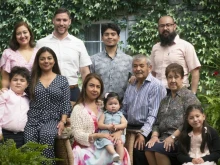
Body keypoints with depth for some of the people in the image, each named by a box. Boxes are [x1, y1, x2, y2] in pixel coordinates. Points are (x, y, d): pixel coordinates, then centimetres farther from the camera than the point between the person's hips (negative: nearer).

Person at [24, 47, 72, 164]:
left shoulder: (62, 80, 10)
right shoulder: (32, 79, 14)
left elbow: (66, 103, 5)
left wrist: (63, 121, -7)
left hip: (53, 120, -1)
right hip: (33, 120, 1)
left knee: (46, 135, -35)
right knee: (29, 146, -27)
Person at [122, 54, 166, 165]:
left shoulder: (156, 86, -10)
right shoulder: (131, 87, 16)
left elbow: (153, 114, -17)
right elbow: (124, 110, 19)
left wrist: (143, 133, -24)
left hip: (145, 131, -6)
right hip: (129, 129, 6)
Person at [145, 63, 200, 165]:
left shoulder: (189, 96, 1)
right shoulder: (165, 100, 23)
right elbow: (157, 123, 20)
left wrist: (173, 137, -17)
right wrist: (154, 136, -1)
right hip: (165, 139, 6)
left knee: (157, 149, -30)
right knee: (148, 148, -25)